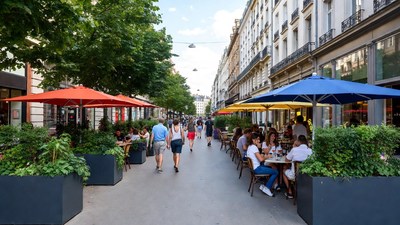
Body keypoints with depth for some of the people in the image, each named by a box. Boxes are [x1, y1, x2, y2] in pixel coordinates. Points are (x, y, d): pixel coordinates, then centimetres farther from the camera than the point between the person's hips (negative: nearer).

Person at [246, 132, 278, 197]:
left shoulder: (250, 147, 12)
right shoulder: (254, 147, -18)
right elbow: (261, 159, -23)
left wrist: (264, 155, 4)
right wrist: (267, 157, -5)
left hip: (253, 167, 10)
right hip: (256, 168, -10)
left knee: (271, 168, 24)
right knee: (276, 172, -6)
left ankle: (264, 186, 19)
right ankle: (266, 188, 3)